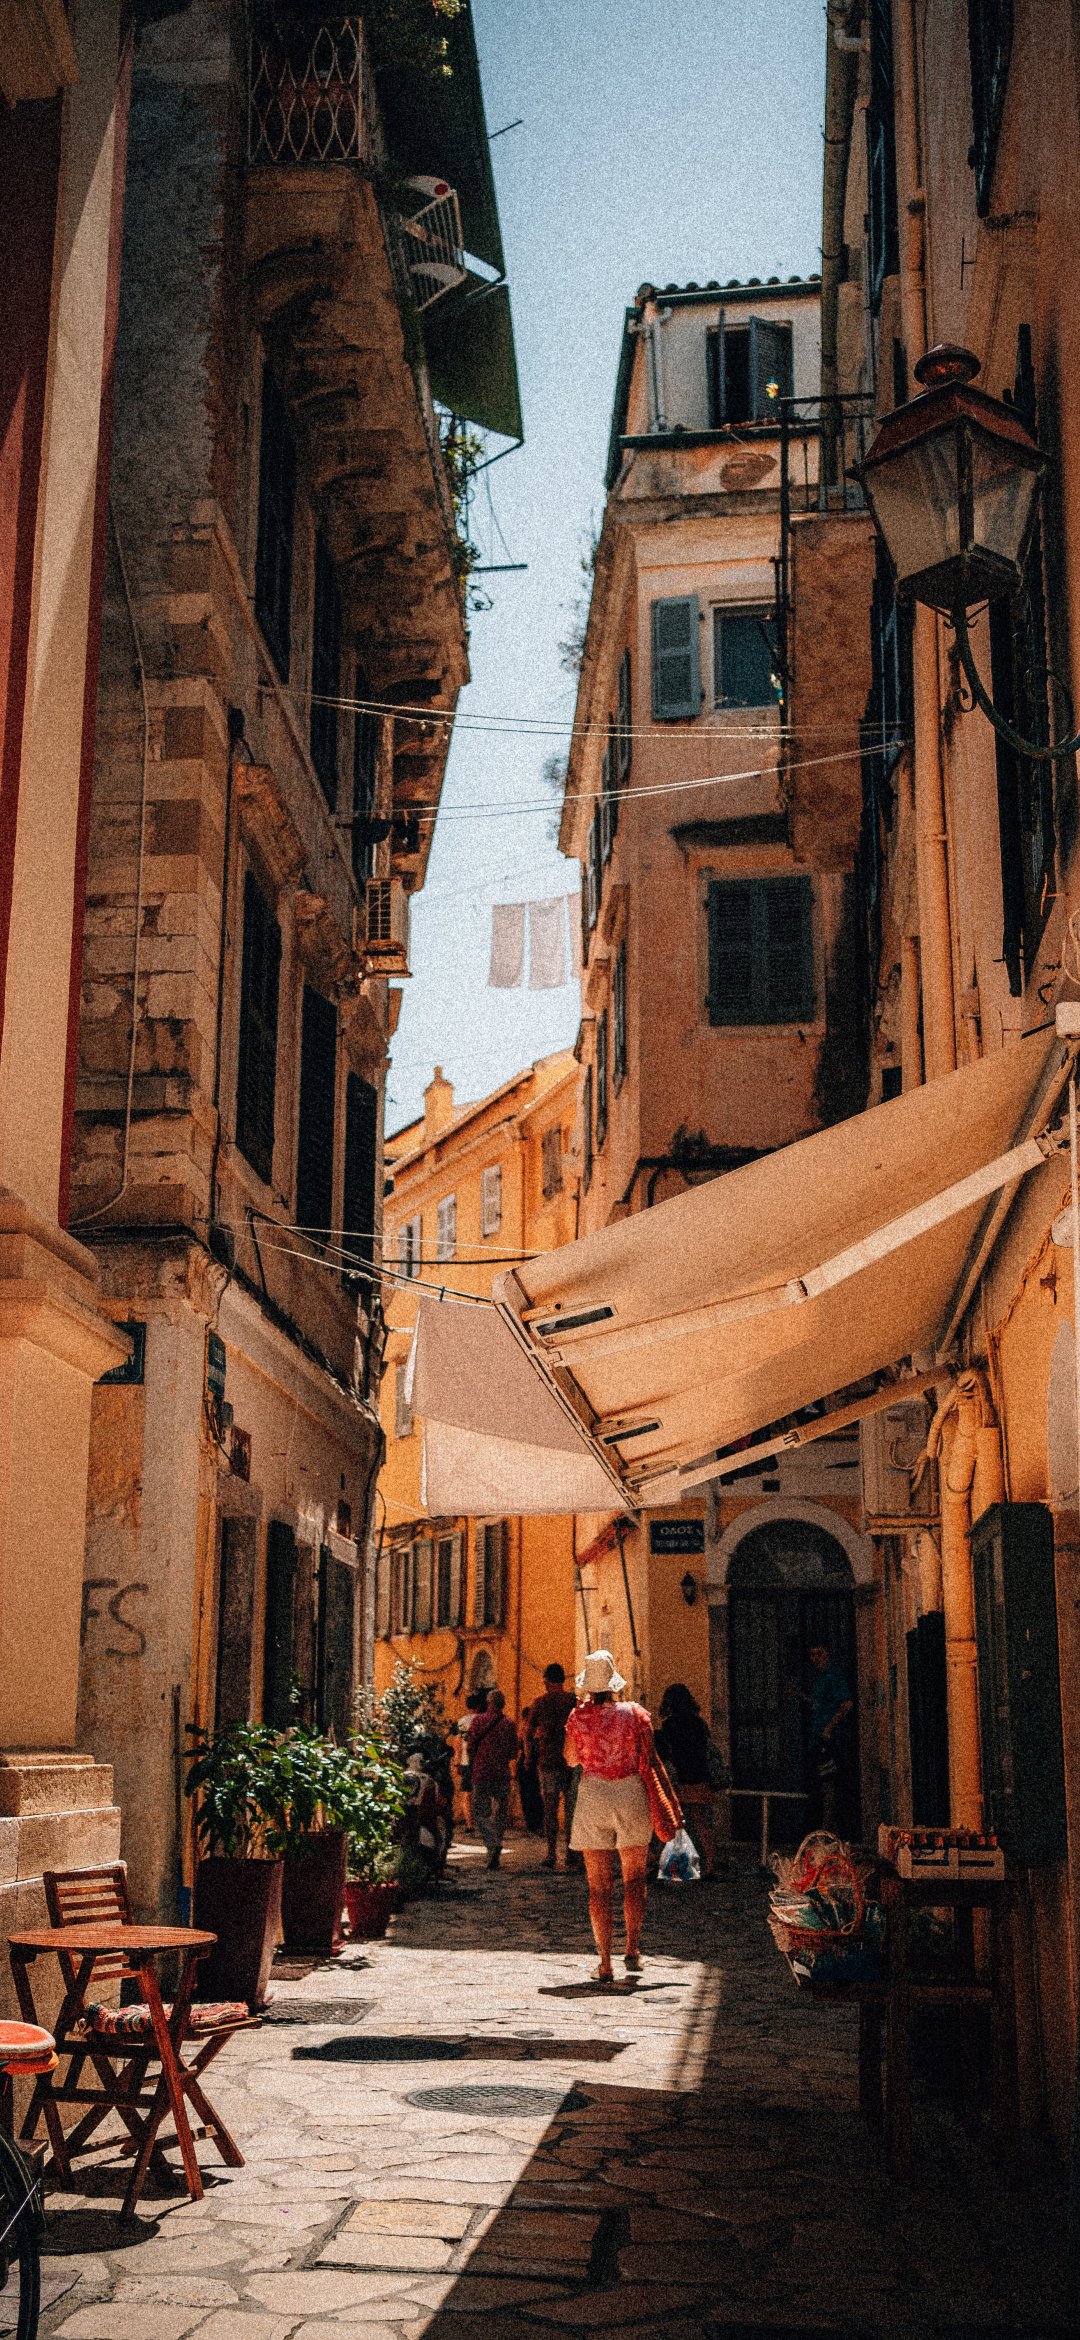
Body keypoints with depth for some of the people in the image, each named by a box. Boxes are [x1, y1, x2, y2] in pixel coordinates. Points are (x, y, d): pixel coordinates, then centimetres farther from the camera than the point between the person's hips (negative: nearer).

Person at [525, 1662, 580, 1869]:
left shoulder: (539, 1703, 0)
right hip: (573, 1760, 1)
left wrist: (530, 1758, 14)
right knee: (572, 1807, 7)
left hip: (548, 1761, 0)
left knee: (550, 1808, 7)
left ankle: (551, 1852, 2)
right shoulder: (575, 1700, 1)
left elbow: (529, 1734, 3)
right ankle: (572, 1852, 4)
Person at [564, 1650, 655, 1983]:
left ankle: (605, 1963, 3)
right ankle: (633, 1950, 4)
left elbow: (571, 1758, 10)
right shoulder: (634, 1712, -5)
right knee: (634, 1878, 15)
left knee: (599, 1884, 5)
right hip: (631, 1795, 0)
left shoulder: (579, 1717, -5)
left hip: (593, 1795, 0)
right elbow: (650, 1759, -5)